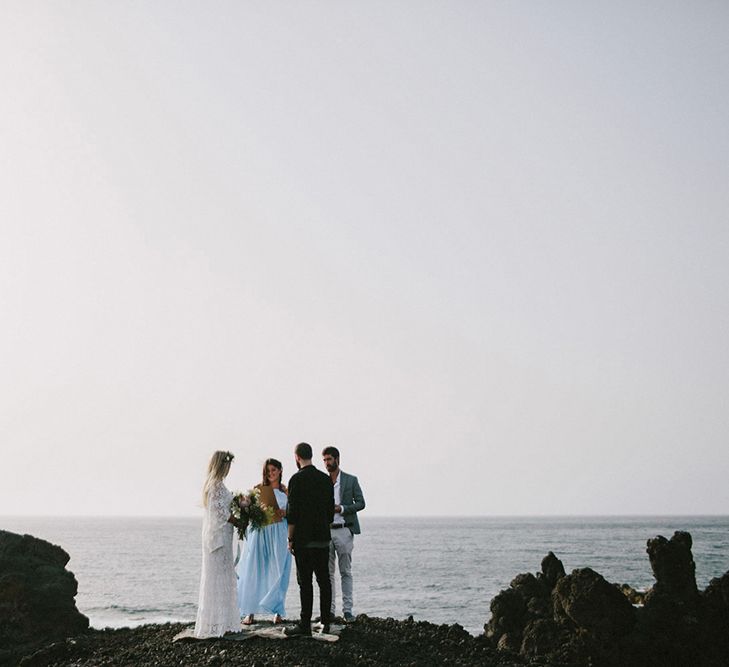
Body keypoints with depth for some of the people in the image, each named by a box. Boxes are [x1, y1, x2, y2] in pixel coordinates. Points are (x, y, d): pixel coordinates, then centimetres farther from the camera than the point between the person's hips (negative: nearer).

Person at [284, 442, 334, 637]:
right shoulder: (326, 479, 9)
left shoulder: (297, 480, -10)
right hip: (323, 538, 6)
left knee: (305, 582, -5)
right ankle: (325, 622, 14)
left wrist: (290, 539, -4)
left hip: (304, 539, -6)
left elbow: (293, 513, -12)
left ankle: (305, 625, -4)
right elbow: (331, 510, 12)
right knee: (324, 580, 10)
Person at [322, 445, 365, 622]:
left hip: (343, 530, -2)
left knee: (346, 572, 0)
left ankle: (347, 609, 2)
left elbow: (360, 503, 1)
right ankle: (329, 609, 8)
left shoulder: (351, 480, 3)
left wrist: (341, 508, -12)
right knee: (328, 573, 4)